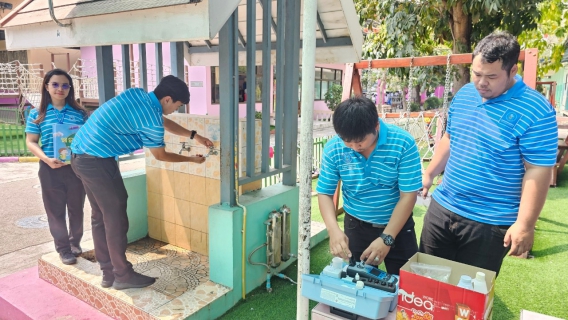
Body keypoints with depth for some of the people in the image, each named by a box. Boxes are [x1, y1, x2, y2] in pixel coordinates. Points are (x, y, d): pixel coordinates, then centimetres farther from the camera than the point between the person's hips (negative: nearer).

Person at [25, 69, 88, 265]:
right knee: (56, 211, 7)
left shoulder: (79, 113, 4)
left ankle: (75, 243, 31)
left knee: (76, 209, 12)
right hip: (50, 169, -1)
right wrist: (46, 159, -15)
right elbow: (31, 142, 1)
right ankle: (63, 249, 20)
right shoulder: (37, 114, 2)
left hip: (77, 167, 1)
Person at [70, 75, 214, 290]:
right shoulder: (151, 119, -17)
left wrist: (194, 136, 25)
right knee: (115, 216, 1)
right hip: (97, 160, -10)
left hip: (80, 155, 10)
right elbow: (160, 155, -1)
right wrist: (192, 159, 12)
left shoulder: (137, 95, 9)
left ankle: (108, 273, 24)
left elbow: (164, 122, 23)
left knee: (100, 215, 14)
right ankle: (123, 275, 13)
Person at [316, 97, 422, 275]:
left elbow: (408, 196, -18)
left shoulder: (403, 143, -21)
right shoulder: (333, 149, -15)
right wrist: (334, 230, -25)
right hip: (356, 226, 1)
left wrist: (387, 238, -22)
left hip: (398, 226, -1)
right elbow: (324, 193, -9)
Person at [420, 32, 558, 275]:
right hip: (442, 207, 6)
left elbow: (537, 172, -17)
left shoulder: (535, 112, -17)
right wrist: (429, 174, 13)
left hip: (489, 223, -5)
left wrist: (524, 224, -18)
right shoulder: (463, 95, 2)